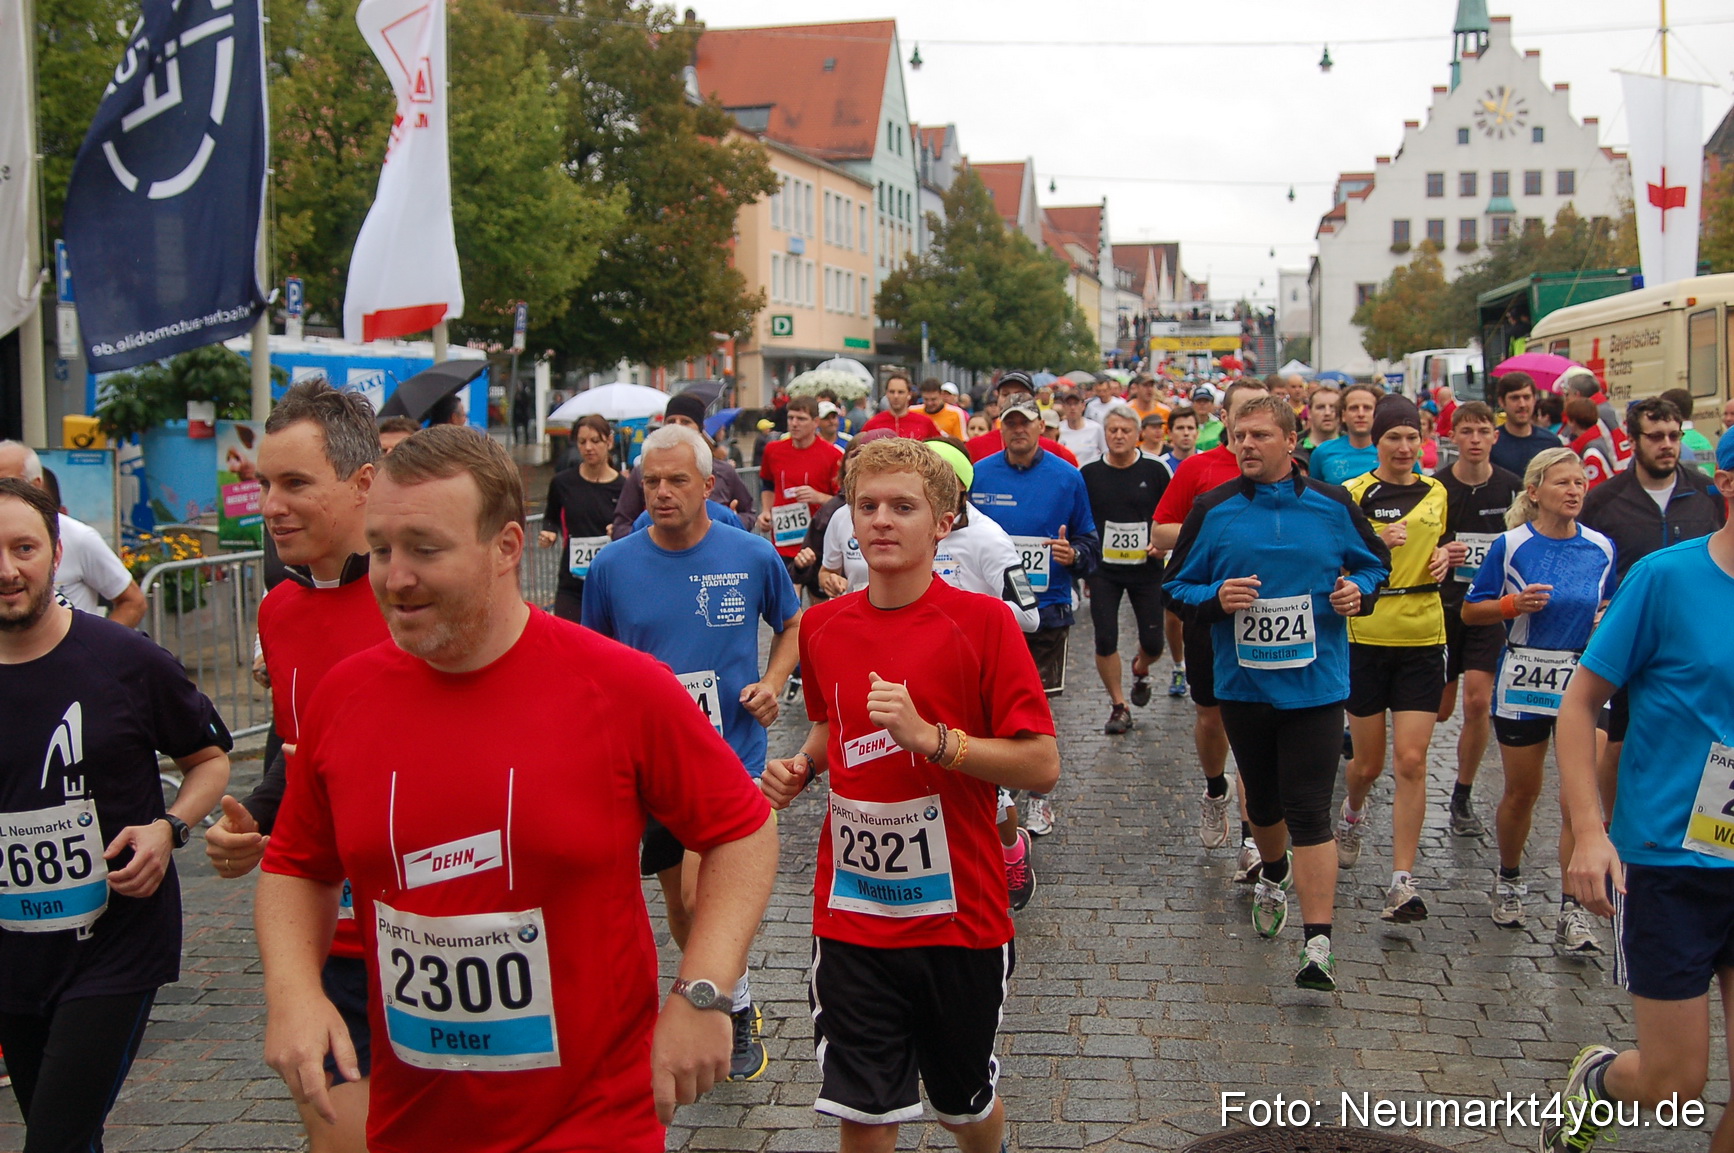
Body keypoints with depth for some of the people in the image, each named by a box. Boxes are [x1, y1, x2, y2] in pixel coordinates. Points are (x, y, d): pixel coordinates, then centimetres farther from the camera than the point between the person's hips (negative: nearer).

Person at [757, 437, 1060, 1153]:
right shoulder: (823, 627, 2)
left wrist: (929, 736, -25)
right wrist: (801, 767, 0)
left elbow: (1042, 767, -14)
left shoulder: (981, 621, -12)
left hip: (959, 914, -2)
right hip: (851, 914, 3)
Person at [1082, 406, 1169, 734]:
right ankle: (1118, 706, 11)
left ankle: (1140, 670, 38)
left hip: (1146, 568, 0)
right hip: (1103, 570, 0)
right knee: (1105, 641, -6)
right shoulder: (1089, 474, 0)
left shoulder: (1155, 471, -1)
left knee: (1153, 643, 2)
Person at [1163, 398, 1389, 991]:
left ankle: (1318, 943, -7)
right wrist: (1216, 598, -16)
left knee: (1309, 809, -8)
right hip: (1242, 682, 2)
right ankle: (1272, 873, 51)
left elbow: (1375, 562, 14)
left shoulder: (1333, 506, 0)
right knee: (1262, 799, 19)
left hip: (1316, 682, -2)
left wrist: (1358, 590, -8)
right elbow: (1177, 585, 4)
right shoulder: (1212, 509, 0)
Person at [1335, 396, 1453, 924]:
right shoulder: (1353, 494, -4)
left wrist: (1446, 556, 2)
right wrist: (1374, 544, -23)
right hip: (1366, 638, -2)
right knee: (1369, 762, 8)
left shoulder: (1436, 492, 10)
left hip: (1423, 642, 2)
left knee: (1411, 761, -7)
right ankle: (1353, 813, 44)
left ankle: (1403, 881, -4)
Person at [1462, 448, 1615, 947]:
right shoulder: (1511, 546, -5)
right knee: (1521, 793, 10)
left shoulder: (1601, 548, 3)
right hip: (1523, 683, -1)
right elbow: (1470, 611, -1)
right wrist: (1515, 604, -18)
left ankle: (1572, 910, -1)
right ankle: (1509, 880, 34)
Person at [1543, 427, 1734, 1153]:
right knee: (1675, 1082, 3)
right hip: (1669, 857, -4)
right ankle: (1595, 1079, 35)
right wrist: (1590, 833, -15)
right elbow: (1580, 702, -8)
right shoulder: (1667, 577, -11)